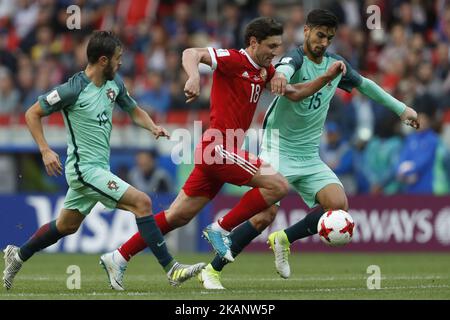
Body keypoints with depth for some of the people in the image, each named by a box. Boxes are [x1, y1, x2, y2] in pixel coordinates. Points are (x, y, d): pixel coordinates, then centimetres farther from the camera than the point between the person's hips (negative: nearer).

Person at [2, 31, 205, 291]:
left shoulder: (114, 83, 4)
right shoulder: (74, 89, -17)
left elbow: (134, 110, 21)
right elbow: (33, 114, -8)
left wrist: (153, 127, 1)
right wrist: (45, 150, -16)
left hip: (100, 168, 9)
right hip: (85, 169, -9)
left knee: (66, 225, 23)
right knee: (142, 202, -18)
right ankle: (171, 269, -17)